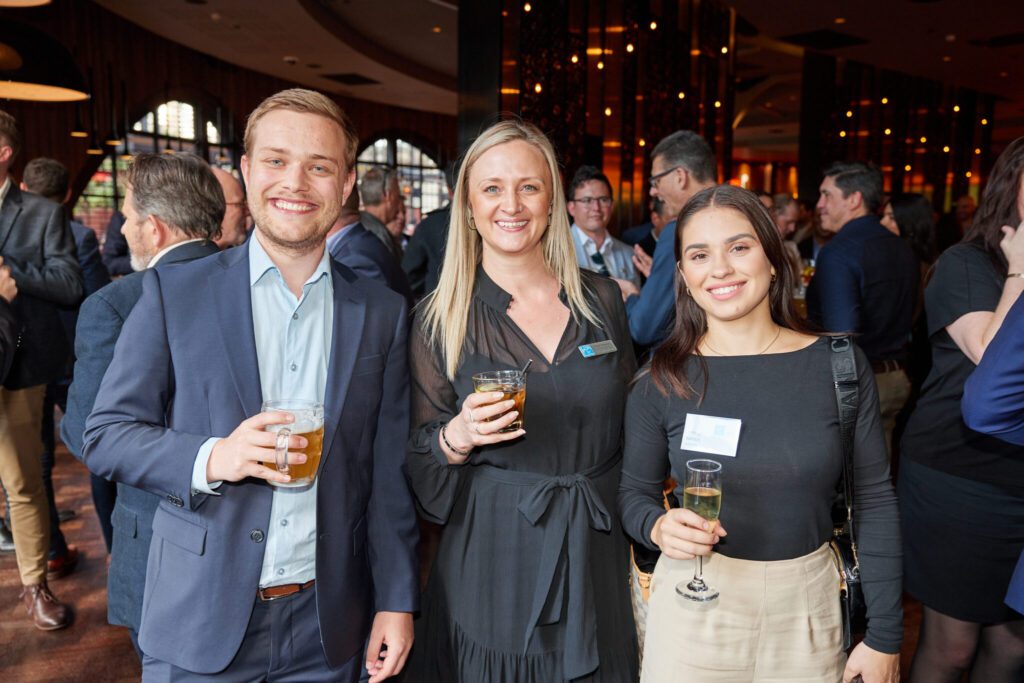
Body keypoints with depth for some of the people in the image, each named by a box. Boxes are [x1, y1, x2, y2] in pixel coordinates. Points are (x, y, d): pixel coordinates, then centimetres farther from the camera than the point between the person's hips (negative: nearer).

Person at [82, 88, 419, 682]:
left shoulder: (382, 311, 0)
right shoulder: (175, 292, -5)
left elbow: (389, 473, 1)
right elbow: (106, 434, -2)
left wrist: (397, 601, -1)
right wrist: (210, 459, -20)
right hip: (201, 621, -1)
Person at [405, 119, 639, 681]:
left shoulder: (601, 299, 1)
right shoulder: (440, 319, -6)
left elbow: (631, 428, 11)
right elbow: (421, 479, -2)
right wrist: (457, 437, -22)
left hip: (598, 563, 3)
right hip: (492, 567, -2)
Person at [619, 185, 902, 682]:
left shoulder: (838, 365, -8)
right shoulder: (661, 380, -9)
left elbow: (874, 499, -2)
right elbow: (634, 492, 1)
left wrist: (885, 636, -1)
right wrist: (659, 526, -22)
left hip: (808, 603, 1)